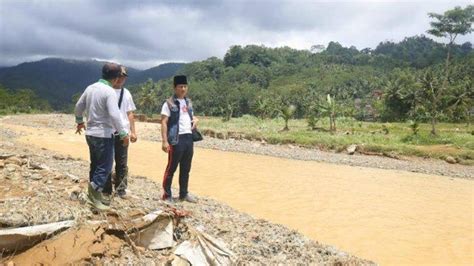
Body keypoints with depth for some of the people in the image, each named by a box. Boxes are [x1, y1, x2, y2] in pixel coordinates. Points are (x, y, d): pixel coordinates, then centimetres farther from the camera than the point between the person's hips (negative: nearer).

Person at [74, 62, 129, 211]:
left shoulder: (90, 88, 7)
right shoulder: (109, 92, -16)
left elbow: (78, 107, 18)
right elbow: (114, 115, -24)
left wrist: (80, 121, 34)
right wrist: (123, 134, -16)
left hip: (90, 133, 9)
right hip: (104, 134, -8)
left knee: (95, 165, 17)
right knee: (105, 166, 0)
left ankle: (94, 195, 25)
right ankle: (94, 195, -5)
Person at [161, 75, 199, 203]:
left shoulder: (188, 102, 15)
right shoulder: (169, 103, -6)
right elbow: (164, 123, -10)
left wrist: (195, 119, 3)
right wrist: (164, 141, -19)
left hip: (189, 138, 7)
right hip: (176, 139, -7)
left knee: (186, 169, 14)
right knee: (171, 168, 0)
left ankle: (184, 193, 25)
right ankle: (167, 195, 11)